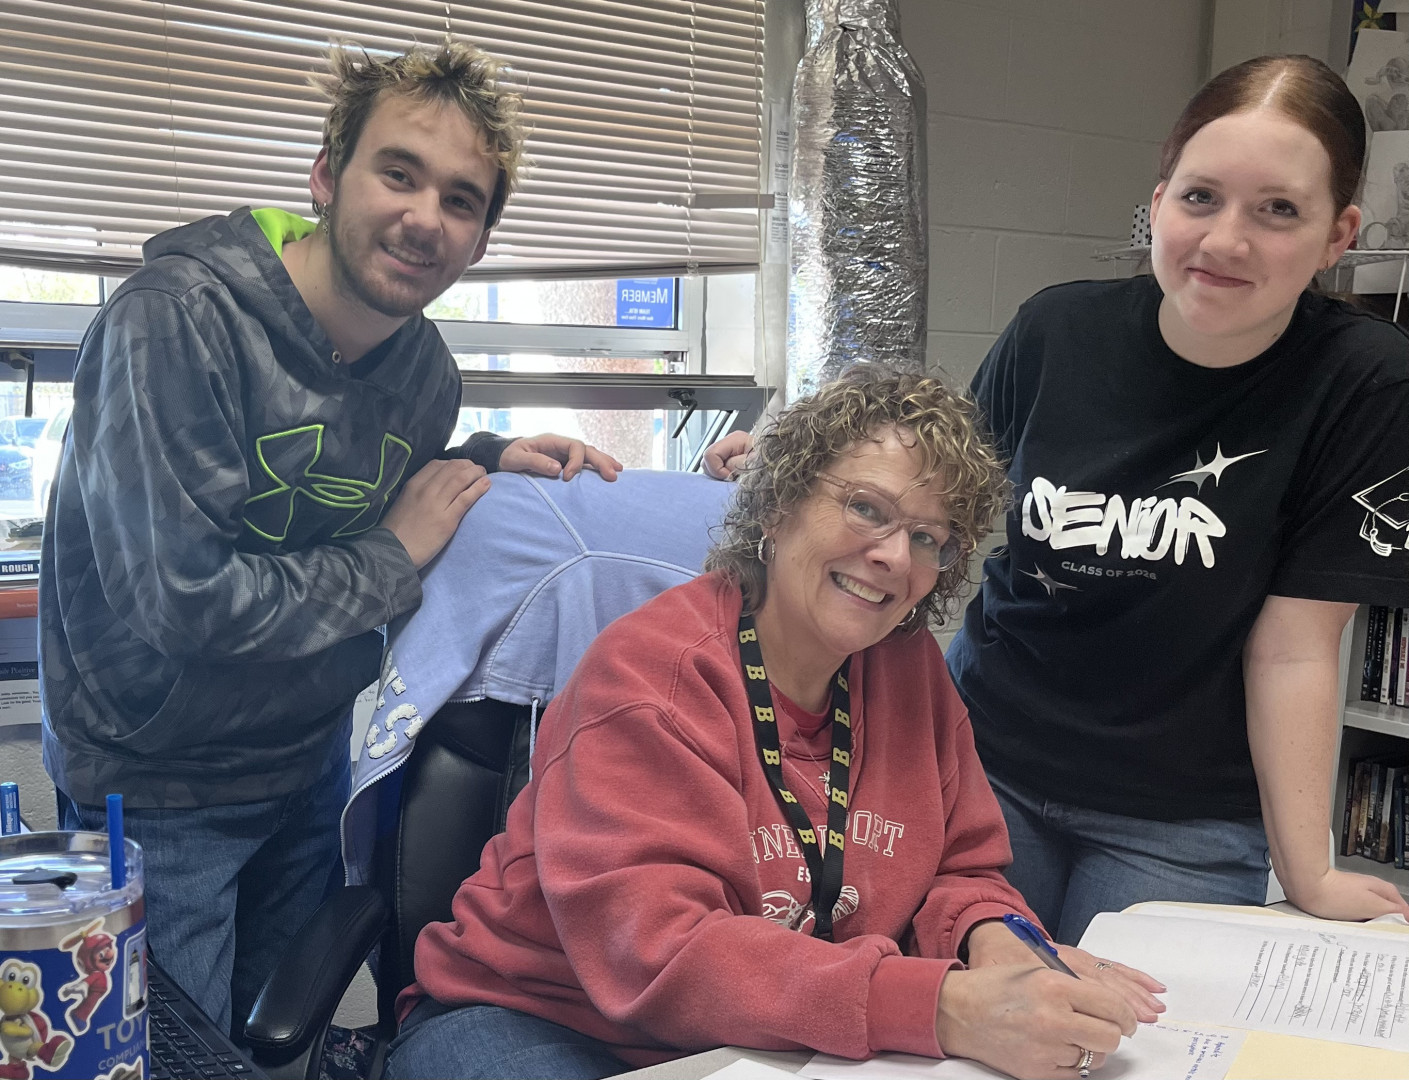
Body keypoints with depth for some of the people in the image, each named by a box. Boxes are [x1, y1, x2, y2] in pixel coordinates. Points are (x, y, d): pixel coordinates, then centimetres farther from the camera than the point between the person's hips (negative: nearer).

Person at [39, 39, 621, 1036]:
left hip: (310, 765, 6)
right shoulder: (177, 320, -25)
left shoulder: (426, 367, -4)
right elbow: (186, 601, -30)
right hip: (156, 786, -6)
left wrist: (492, 460, -5)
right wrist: (393, 557, -20)